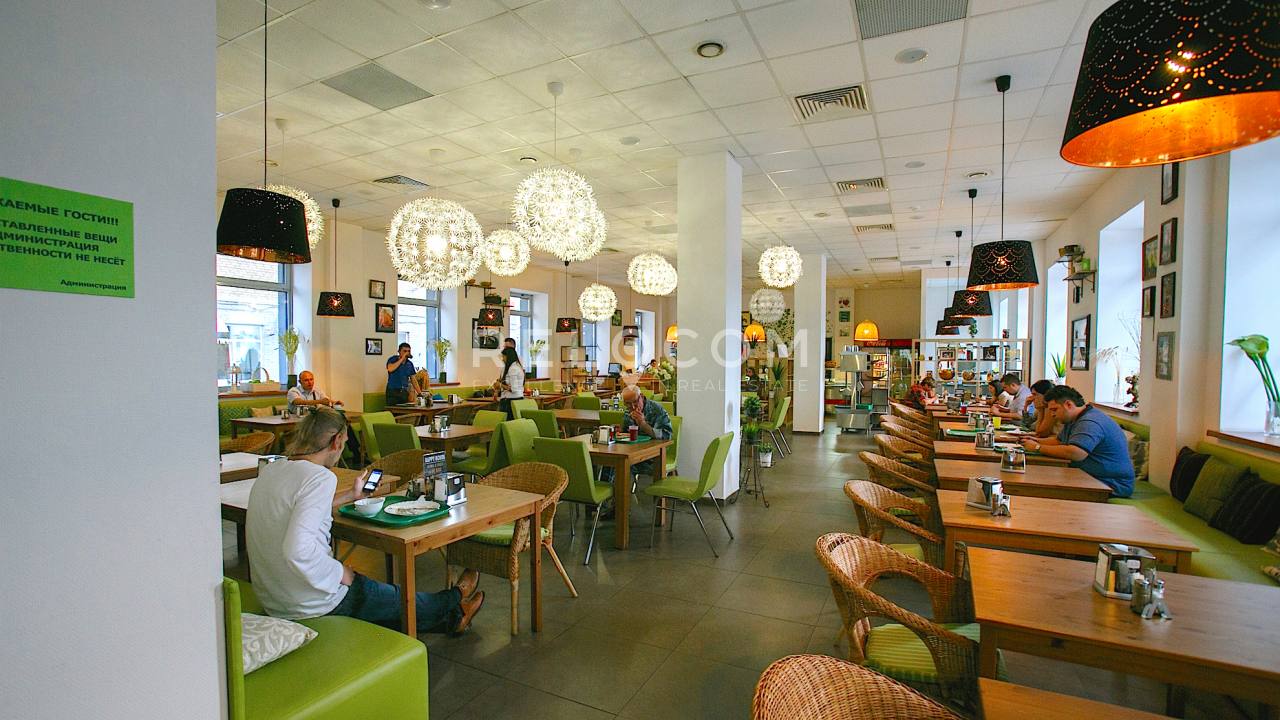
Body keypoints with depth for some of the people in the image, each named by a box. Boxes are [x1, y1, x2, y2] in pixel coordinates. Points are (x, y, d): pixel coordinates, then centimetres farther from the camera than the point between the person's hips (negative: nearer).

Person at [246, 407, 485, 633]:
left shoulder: (270, 470, 1)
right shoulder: (320, 478, -26)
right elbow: (298, 550, -35)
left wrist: (350, 495, 21)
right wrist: (341, 573, -19)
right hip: (312, 606, -8)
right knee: (402, 598, 17)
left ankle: (448, 618, 41)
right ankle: (453, 599, 43)